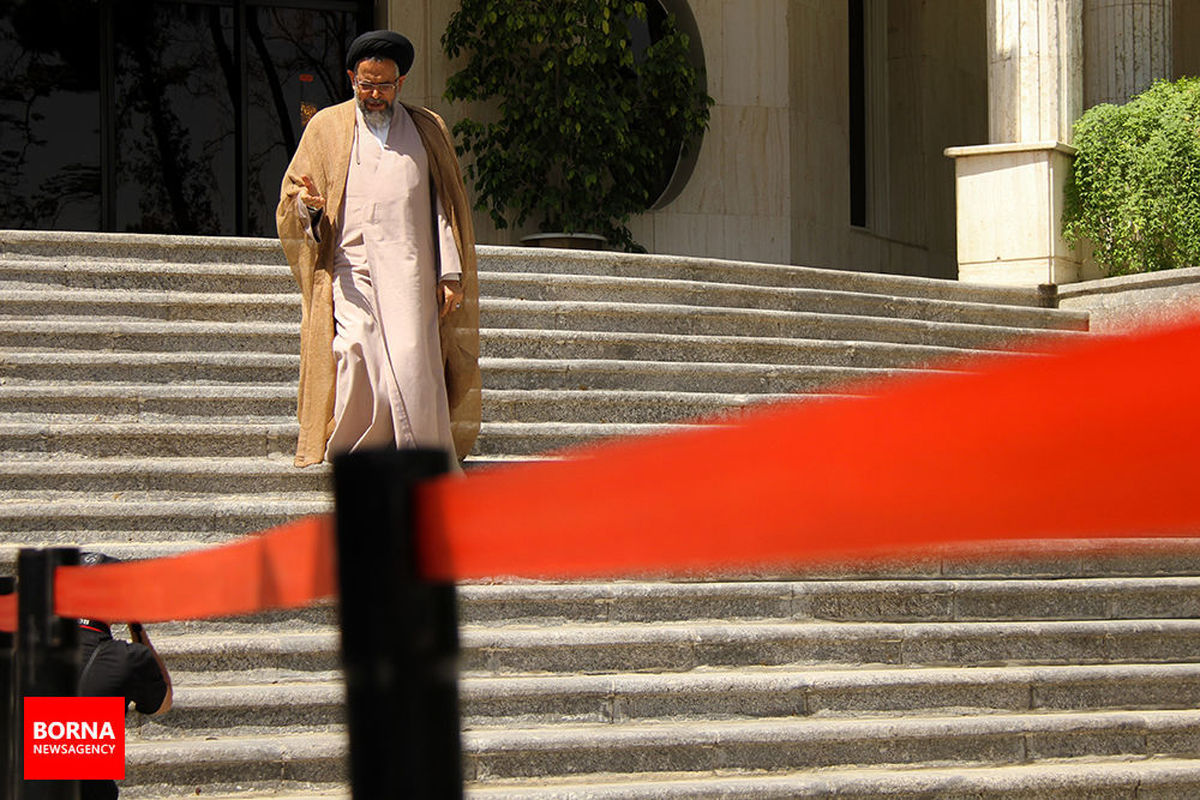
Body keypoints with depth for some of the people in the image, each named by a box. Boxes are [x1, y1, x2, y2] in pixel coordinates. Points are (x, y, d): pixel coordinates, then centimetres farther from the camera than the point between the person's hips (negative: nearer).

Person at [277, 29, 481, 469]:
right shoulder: (326, 127, 16)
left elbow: (447, 204, 14)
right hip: (350, 265, 0)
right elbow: (291, 199, 15)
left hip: (409, 267, 0)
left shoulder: (427, 130, 17)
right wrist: (306, 202, -10)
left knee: (411, 362, -14)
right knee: (355, 353, -18)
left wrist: (451, 273, 4)